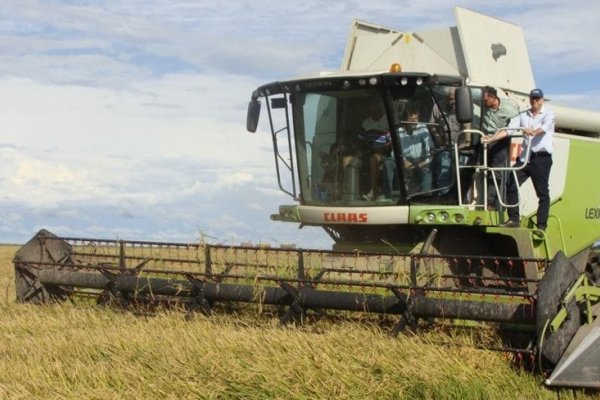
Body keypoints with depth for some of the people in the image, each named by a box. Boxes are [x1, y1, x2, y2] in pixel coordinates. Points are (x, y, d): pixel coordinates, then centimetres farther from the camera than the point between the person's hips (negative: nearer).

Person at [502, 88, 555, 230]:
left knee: (543, 192, -3)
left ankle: (542, 225, -1)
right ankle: (513, 218, 6)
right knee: (511, 185, -2)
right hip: (525, 156, 5)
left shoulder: (548, 113, 1)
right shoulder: (523, 115, 15)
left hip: (542, 157, -5)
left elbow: (545, 127, -19)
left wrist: (533, 131, -41)